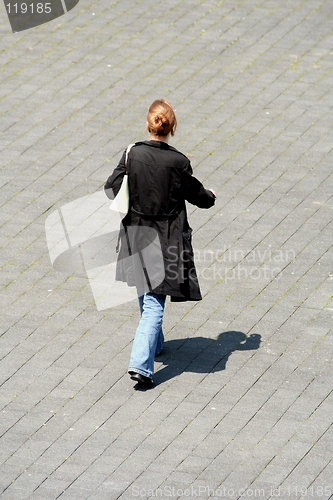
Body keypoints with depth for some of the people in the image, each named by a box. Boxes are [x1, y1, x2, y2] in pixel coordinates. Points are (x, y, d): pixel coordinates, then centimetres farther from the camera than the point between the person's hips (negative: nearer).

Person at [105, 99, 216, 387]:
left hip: (137, 234, 3)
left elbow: (111, 190, -5)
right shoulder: (178, 162, -15)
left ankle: (154, 344, 43)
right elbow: (197, 195, 0)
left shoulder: (133, 155, -10)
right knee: (154, 303, -2)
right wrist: (210, 197, 23)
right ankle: (141, 364, -13)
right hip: (165, 240, -3)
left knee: (146, 294, 25)